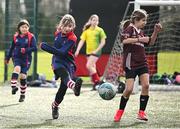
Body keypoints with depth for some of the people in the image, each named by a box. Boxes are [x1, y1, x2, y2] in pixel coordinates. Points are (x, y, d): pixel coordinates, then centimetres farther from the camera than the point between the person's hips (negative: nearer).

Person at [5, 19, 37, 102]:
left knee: (23, 76, 0)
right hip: (16, 57, 1)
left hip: (26, 59, -1)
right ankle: (14, 86, -42)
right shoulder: (15, 37, 5)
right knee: (17, 68, -30)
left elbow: (34, 48, -9)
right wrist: (8, 57, 21)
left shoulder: (31, 37, -4)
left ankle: (22, 95, 15)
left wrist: (26, 50, -24)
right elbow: (12, 48, 17)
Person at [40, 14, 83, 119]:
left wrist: (46, 47, -22)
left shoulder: (72, 38, -12)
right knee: (65, 75, -32)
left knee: (63, 87, -6)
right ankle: (74, 86, -68)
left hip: (68, 63, -2)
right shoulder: (58, 33, 6)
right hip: (58, 62, 2)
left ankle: (55, 106, 23)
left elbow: (62, 52, -22)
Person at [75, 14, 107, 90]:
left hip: (95, 52, -5)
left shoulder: (100, 30, -3)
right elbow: (82, 41, 6)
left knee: (89, 66, -18)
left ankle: (97, 81, -8)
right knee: (92, 68, 9)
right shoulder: (86, 31, 8)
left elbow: (103, 42, -4)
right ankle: (96, 84, 17)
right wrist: (77, 50, -5)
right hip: (88, 52, 5)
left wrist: (97, 50, -13)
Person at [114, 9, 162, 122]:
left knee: (146, 85, -9)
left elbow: (150, 42, 25)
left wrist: (156, 32, 11)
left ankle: (141, 112, 0)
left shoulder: (140, 32, 15)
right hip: (130, 63, -7)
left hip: (142, 63, 7)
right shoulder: (130, 28, -7)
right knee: (129, 89, -9)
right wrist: (139, 39, -25)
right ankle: (120, 111, 12)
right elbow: (124, 40, -24)